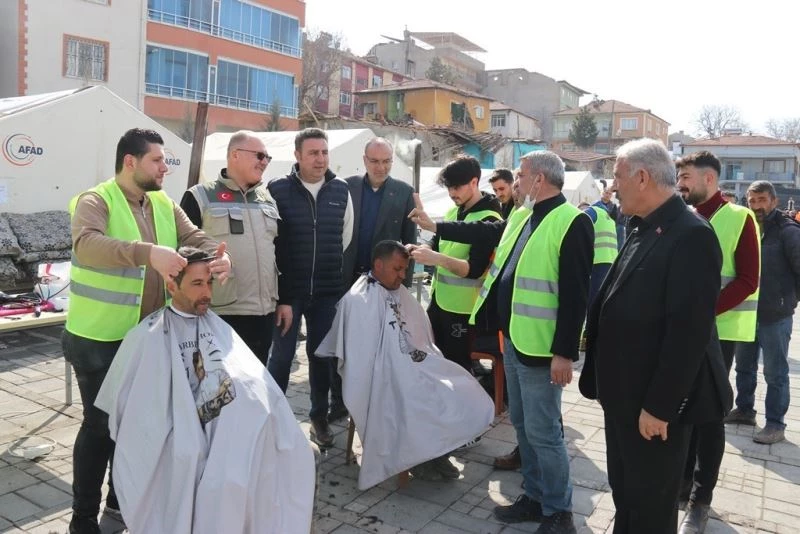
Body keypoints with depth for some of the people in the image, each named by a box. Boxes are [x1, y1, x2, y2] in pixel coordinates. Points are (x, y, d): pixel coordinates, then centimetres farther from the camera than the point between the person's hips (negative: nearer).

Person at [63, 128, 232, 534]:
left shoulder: (164, 204, 7)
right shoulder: (95, 201, -14)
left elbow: (195, 237, 1)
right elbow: (87, 244, -32)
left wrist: (219, 255, -22)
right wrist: (149, 252, -46)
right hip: (100, 338, -6)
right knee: (100, 424, 4)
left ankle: (121, 497, 38)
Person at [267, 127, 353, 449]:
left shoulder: (341, 190, 3)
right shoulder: (278, 190, -7)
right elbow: (267, 244, -7)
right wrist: (279, 294, -8)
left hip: (327, 292, 3)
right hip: (287, 290, -3)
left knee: (321, 354, 13)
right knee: (281, 355, 5)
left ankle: (320, 417, 27)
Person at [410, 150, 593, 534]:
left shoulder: (572, 223, -15)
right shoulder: (522, 216, 12)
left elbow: (574, 294, -20)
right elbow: (486, 233, 29)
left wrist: (564, 353, -22)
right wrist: (434, 226, 32)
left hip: (540, 346, -9)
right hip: (513, 338, 9)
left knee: (542, 431, -1)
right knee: (522, 424, 18)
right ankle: (535, 497, 33)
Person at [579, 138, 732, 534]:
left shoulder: (691, 235, -20)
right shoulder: (642, 229, 9)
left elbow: (689, 332, -24)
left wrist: (659, 406, -21)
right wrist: (607, 382, 15)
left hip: (656, 402, -8)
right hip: (624, 394, 8)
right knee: (624, 493, 23)